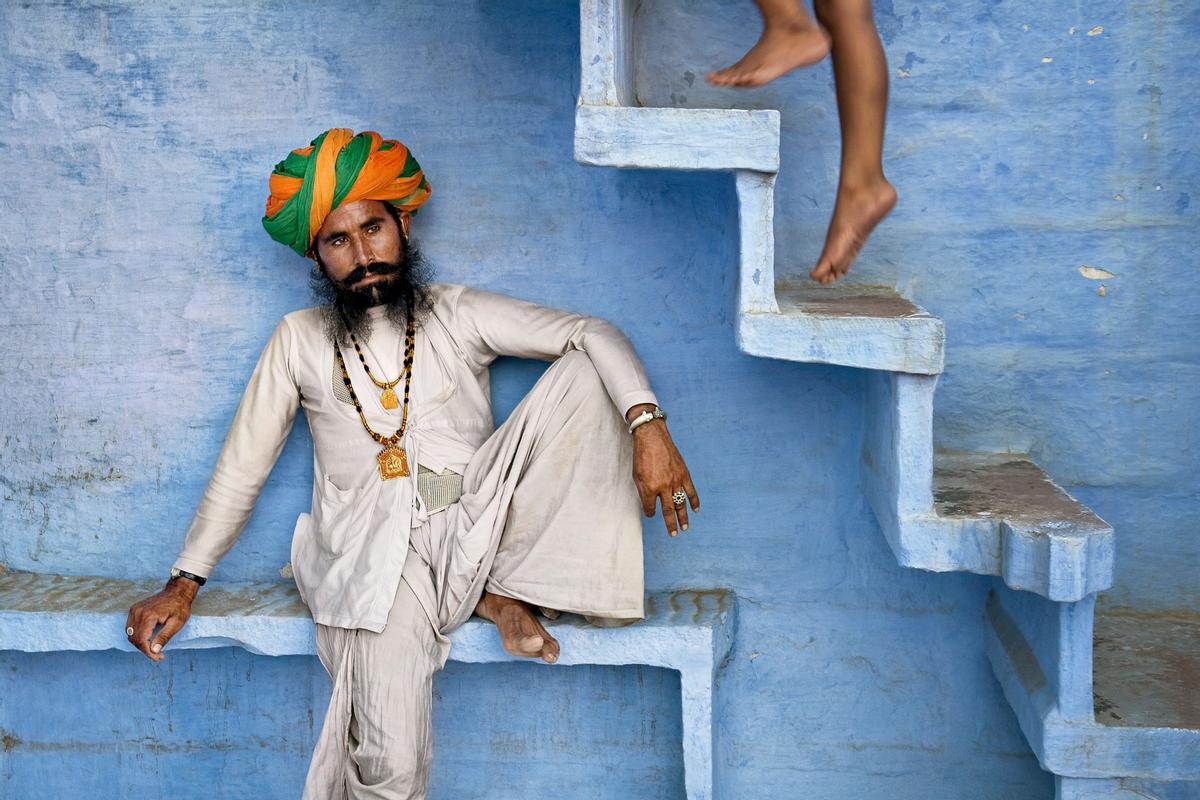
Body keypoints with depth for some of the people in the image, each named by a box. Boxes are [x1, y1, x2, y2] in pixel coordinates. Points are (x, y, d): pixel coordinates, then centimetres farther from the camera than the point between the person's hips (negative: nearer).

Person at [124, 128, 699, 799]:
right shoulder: (300, 340, 13)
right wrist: (184, 585, 8)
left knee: (583, 374, -16)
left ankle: (505, 591, -13)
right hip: (375, 556, -1)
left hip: (474, 530, 2)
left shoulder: (459, 315, 10)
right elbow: (243, 466, 15)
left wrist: (648, 426, -20)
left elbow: (591, 334, -1)